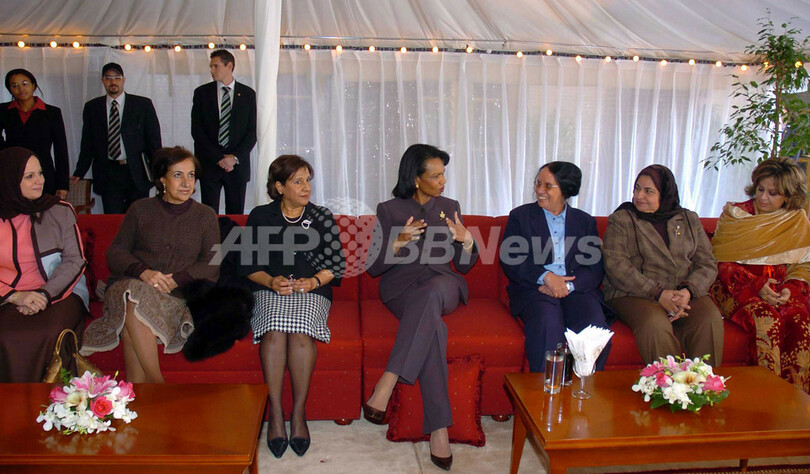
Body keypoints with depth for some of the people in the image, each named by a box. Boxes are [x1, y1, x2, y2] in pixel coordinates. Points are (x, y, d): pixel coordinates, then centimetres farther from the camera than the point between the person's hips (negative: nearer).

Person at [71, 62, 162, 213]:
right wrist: (79, 173, 8)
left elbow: (154, 141, 3)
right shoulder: (92, 107, 10)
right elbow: (87, 144, 13)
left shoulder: (143, 104, 4)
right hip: (107, 174, 1)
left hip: (137, 172, -1)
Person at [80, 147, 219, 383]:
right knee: (135, 297, -36)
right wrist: (143, 272, -12)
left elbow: (211, 266, 5)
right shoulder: (140, 209, 17)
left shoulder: (205, 216, 15)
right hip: (131, 283, 1)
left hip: (178, 295, -1)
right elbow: (115, 252, 10)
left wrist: (175, 281, -12)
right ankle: (156, 382, -35)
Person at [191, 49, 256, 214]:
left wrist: (235, 157, -9)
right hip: (209, 164, 0)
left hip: (238, 164, 0)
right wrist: (218, 158, -8)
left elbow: (252, 131, 3)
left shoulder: (248, 94, 7)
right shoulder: (202, 92, 7)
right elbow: (197, 131, 1)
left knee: (236, 214, 1)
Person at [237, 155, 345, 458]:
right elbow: (248, 265, 8)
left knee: (300, 331, -32)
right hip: (270, 289, 0)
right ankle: (275, 413, -26)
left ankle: (299, 412, -23)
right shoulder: (260, 217, 12)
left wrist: (313, 281, -11)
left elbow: (336, 265, 7)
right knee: (275, 329, -32)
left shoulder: (323, 218, 12)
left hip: (312, 290, 0)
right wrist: (271, 281, -11)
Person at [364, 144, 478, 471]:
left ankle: (386, 383, -41)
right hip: (402, 288, -2)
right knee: (433, 324, -37)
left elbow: (464, 265, 16)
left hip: (443, 287, 2)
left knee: (433, 290, -39)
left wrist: (466, 241, -6)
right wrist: (398, 243, -15)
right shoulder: (389, 210, 7)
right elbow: (374, 268, 3)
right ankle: (439, 429, -37)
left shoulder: (450, 207, 16)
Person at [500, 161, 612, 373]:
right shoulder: (520, 216, 13)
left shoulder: (585, 221, 18)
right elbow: (508, 260, 1)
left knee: (595, 325, -29)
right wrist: (546, 276, -13)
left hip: (576, 289, 2)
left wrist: (568, 286, -13)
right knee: (548, 321, -35)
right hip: (534, 289, -1)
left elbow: (596, 269, 7)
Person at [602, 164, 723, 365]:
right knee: (655, 325, -34)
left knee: (711, 320, -27)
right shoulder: (620, 220, 6)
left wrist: (688, 291, -12)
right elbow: (616, 266, -7)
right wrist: (658, 294, -16)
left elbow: (707, 264, 10)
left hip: (686, 293, 3)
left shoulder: (689, 219, 17)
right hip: (635, 294, -3)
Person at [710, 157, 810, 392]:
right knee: (766, 319, -32)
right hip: (738, 286, -2)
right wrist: (757, 285, -16)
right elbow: (721, 262, -2)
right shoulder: (734, 214, 4)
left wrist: (790, 288, -12)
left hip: (780, 290, 2)